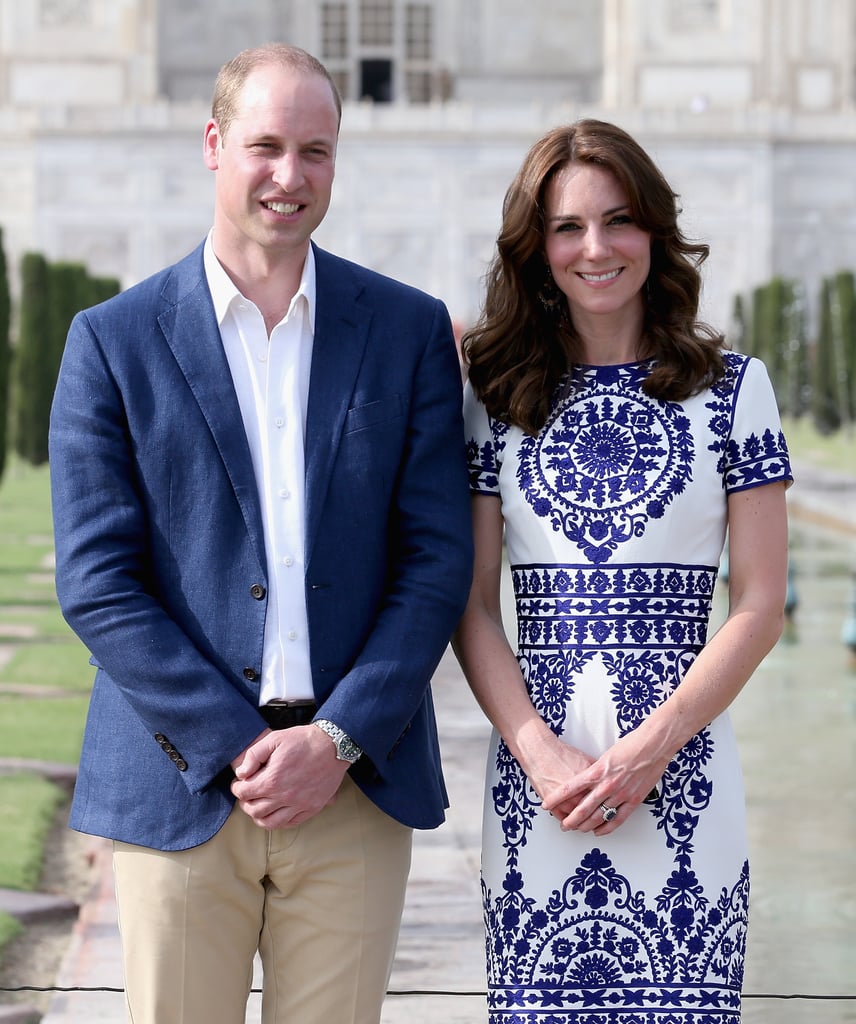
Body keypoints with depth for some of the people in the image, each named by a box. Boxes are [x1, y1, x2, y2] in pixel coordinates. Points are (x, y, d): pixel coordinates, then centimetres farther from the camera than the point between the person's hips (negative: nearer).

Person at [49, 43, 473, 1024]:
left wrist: (336, 739, -9)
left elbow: (437, 562, 2)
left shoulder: (410, 330, 6)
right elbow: (96, 582, -3)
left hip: (356, 784, 1)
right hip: (180, 785, -1)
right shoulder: (113, 340, 1)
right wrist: (239, 747, -11)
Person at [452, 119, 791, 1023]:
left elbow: (758, 606, 2)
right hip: (533, 776, 1)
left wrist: (651, 748, -9)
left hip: (682, 770, -1)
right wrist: (541, 752, -9)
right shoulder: (494, 397, 8)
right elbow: (472, 605, 5)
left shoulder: (733, 389, 4)